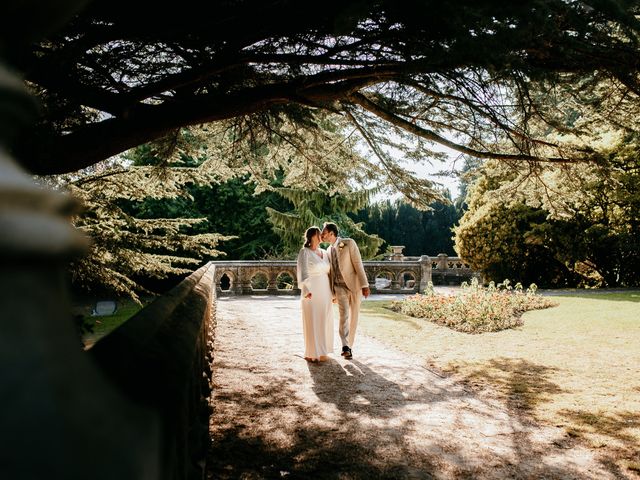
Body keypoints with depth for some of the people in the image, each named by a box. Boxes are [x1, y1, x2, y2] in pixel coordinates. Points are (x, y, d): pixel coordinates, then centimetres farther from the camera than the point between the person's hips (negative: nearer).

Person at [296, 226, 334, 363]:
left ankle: (322, 351, 21)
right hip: (311, 293, -7)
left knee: (324, 322, 11)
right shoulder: (304, 252, -8)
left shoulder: (324, 253, 13)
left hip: (324, 292, 7)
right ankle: (312, 354, 3)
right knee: (312, 322, -3)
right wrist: (306, 290, -31)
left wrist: (332, 292, 16)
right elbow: (303, 272, -18)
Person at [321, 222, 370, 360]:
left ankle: (349, 345, 18)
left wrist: (365, 285, -15)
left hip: (355, 285, -3)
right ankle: (346, 347, -21)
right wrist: (332, 293, 18)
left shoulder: (349, 243, -6)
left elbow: (358, 264, -10)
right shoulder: (329, 250, 12)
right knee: (344, 314, -17)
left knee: (354, 317, 4)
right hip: (340, 287, 3)